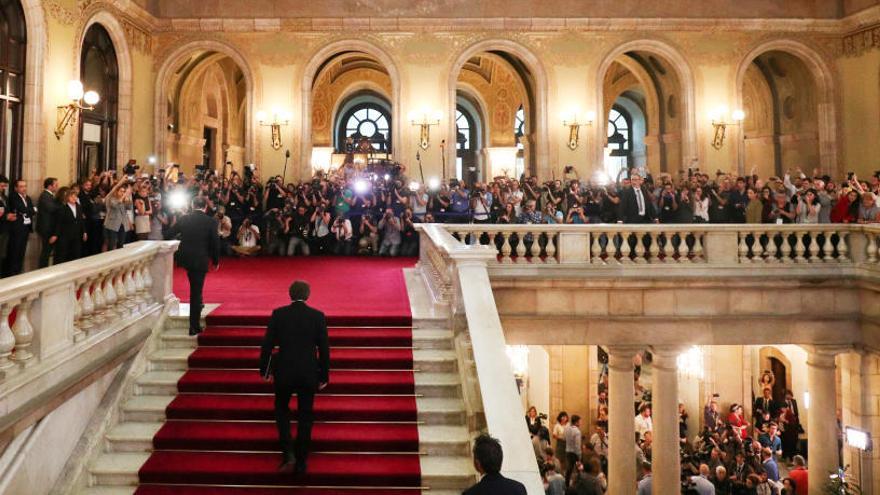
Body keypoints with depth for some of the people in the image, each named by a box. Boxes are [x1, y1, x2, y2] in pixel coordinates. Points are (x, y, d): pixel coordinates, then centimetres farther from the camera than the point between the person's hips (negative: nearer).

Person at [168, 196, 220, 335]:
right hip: (200, 260, -3)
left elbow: (170, 234, 9)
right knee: (196, 291, 2)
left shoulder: (184, 219, 0)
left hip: (185, 258, 4)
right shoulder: (211, 221, -8)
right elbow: (215, 242, -6)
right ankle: (194, 326, 6)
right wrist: (216, 260, 6)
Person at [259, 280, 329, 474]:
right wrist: (324, 376, 7)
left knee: (281, 409, 21)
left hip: (284, 371, 0)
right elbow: (324, 348, -2)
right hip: (309, 374, 0)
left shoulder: (278, 313, -5)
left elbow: (268, 344, -2)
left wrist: (264, 369, 11)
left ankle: (288, 452, 5)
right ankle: (301, 462, 16)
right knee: (305, 416, 11)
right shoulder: (318, 316, -5)